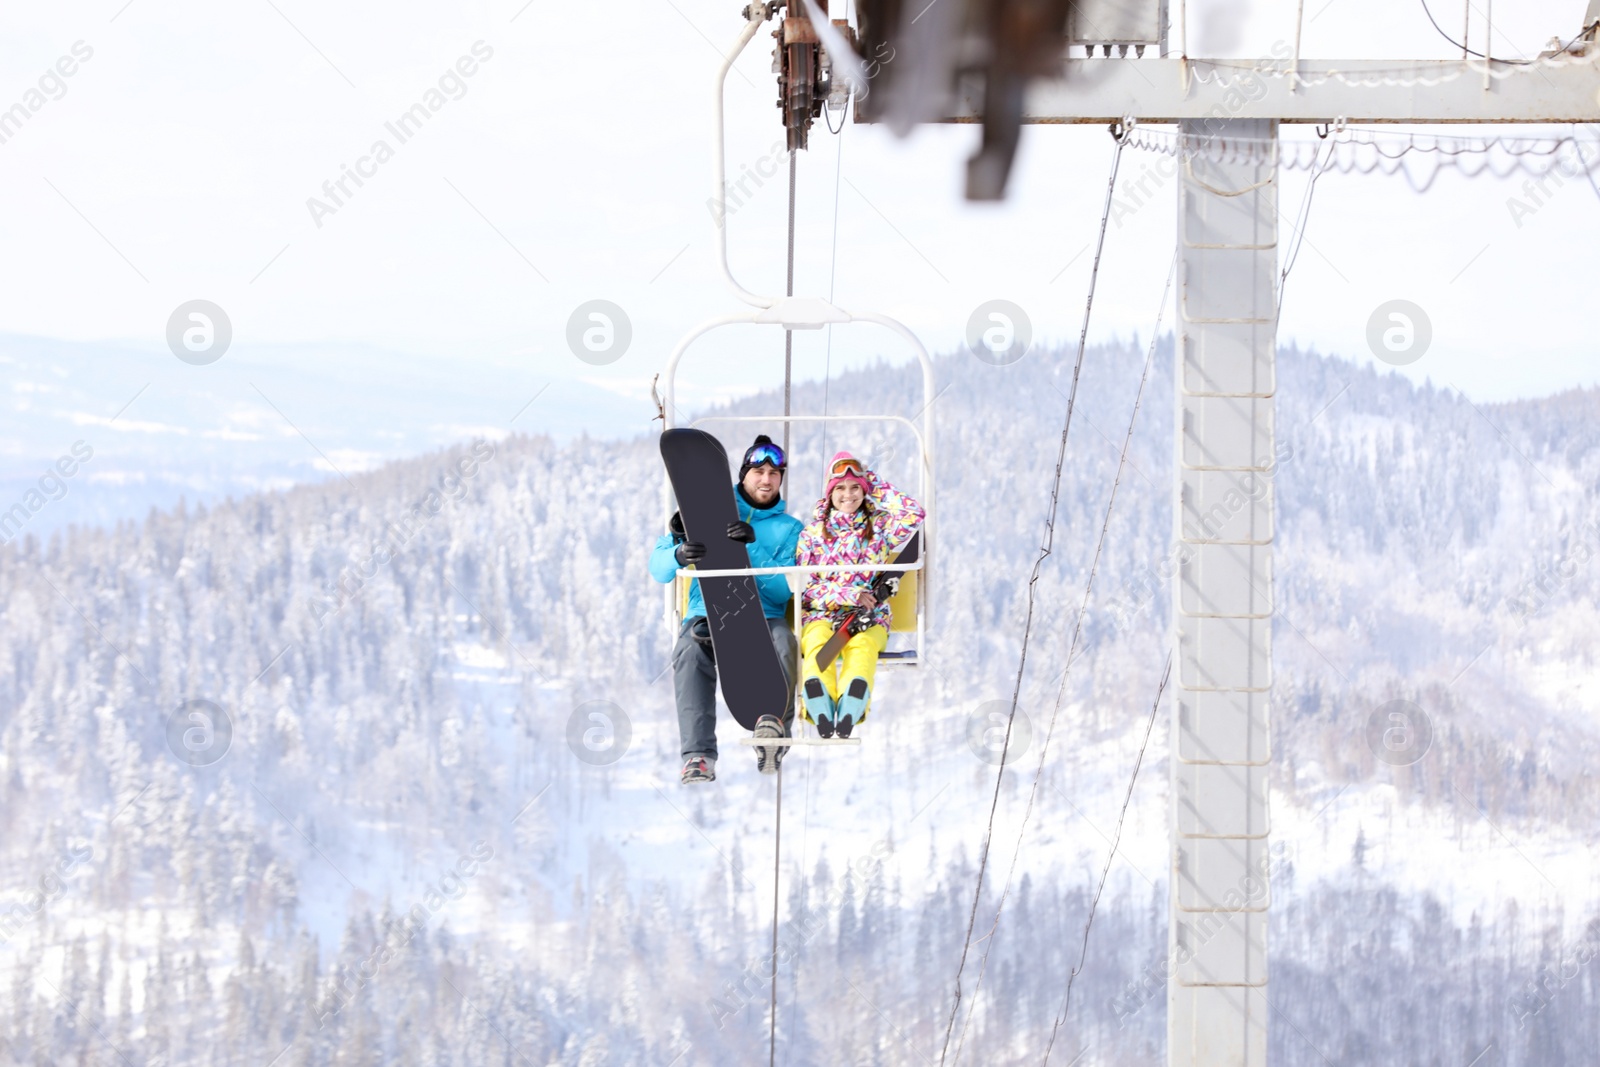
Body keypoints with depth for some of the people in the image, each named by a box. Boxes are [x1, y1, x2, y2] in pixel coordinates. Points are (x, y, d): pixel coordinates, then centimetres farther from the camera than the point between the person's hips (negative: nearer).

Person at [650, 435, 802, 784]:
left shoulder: (789, 529, 15)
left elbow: (784, 589, -1)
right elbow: (659, 568, 6)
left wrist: (752, 549, -16)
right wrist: (679, 555, -19)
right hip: (707, 614, 0)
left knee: (783, 641, -37)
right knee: (690, 651, -35)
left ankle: (773, 723, -53)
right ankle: (698, 754, -43)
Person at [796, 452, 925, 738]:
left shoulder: (879, 527, 15)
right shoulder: (813, 532, 14)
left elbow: (915, 513, -3)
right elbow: (806, 585, 6)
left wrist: (878, 488, 9)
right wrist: (847, 594, -10)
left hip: (869, 617, 0)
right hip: (821, 614, 0)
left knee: (862, 644, -36)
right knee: (817, 640, -36)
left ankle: (849, 712, -59)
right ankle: (821, 711, -55)